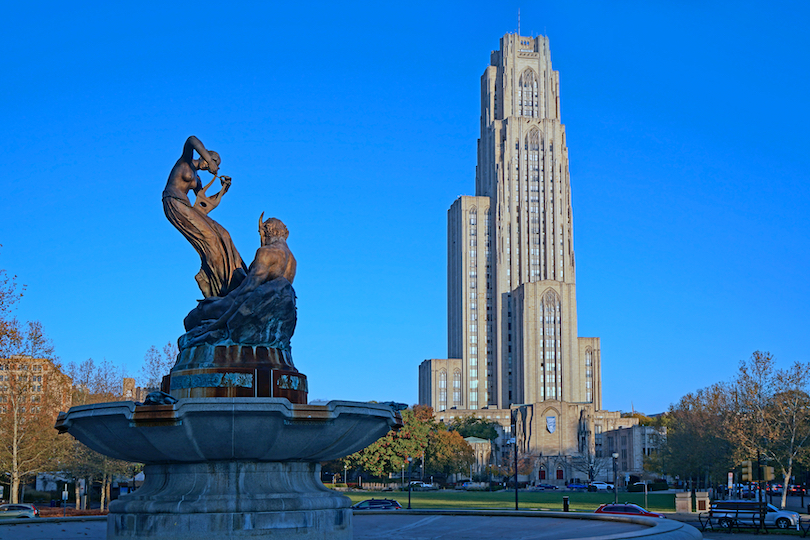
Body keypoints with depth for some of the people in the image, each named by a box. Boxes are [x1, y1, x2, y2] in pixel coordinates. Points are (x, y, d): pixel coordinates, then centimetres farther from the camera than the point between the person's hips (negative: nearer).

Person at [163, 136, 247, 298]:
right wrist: (209, 161, -25)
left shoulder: (197, 180, 27)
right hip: (173, 203, -10)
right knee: (207, 236, -19)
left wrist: (223, 190, 18)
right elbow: (192, 140, -18)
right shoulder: (186, 160, 5)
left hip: (185, 207, 10)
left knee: (219, 234, 0)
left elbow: (208, 205, 24)